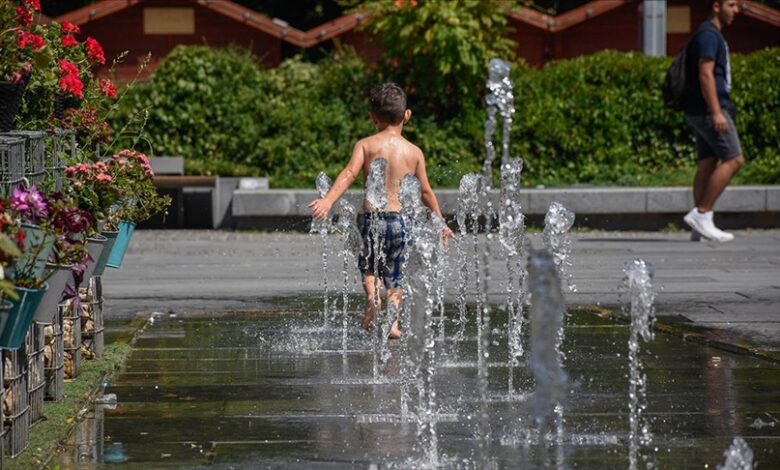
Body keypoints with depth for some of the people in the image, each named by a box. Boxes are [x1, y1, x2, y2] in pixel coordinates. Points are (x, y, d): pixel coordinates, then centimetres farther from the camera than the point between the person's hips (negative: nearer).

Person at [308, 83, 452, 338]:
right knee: (394, 276, 15)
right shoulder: (414, 152, 8)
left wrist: (328, 201, -24)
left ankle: (372, 297, -10)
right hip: (401, 218, 1)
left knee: (369, 267, 20)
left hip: (373, 216, -1)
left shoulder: (365, 145, 2)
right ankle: (392, 320, -3)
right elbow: (426, 192, 12)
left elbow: (349, 173, -14)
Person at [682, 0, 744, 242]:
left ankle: (700, 227, 3)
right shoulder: (708, 34, -12)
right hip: (708, 110, -10)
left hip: (702, 112, 10)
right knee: (734, 160, -11)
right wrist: (717, 112, -25)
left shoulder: (712, 34, 20)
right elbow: (705, 74, -20)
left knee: (707, 164, 6)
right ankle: (701, 214, -12)